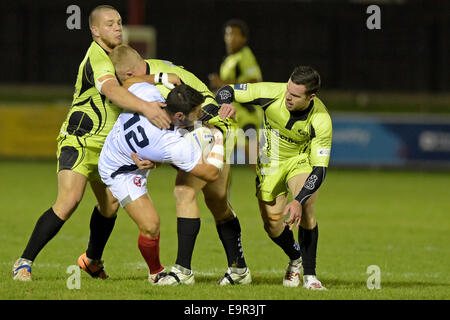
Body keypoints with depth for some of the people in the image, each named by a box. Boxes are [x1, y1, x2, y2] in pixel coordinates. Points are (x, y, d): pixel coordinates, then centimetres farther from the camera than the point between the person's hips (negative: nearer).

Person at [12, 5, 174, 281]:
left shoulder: (113, 55, 12)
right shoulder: (97, 59, -20)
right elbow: (112, 90, -39)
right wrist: (145, 107, -54)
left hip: (105, 145, 10)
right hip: (79, 141, -10)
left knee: (111, 203, 14)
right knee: (69, 200, -22)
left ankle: (92, 259, 37)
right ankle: (25, 263, -17)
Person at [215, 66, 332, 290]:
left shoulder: (321, 121, -31)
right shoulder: (272, 93, -28)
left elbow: (319, 169, -28)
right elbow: (226, 92, -15)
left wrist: (299, 201, -39)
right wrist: (226, 105, -40)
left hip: (302, 161, -2)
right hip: (270, 161, 2)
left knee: (305, 208, -27)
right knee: (272, 223, -2)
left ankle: (309, 274, -11)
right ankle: (295, 260, 31)